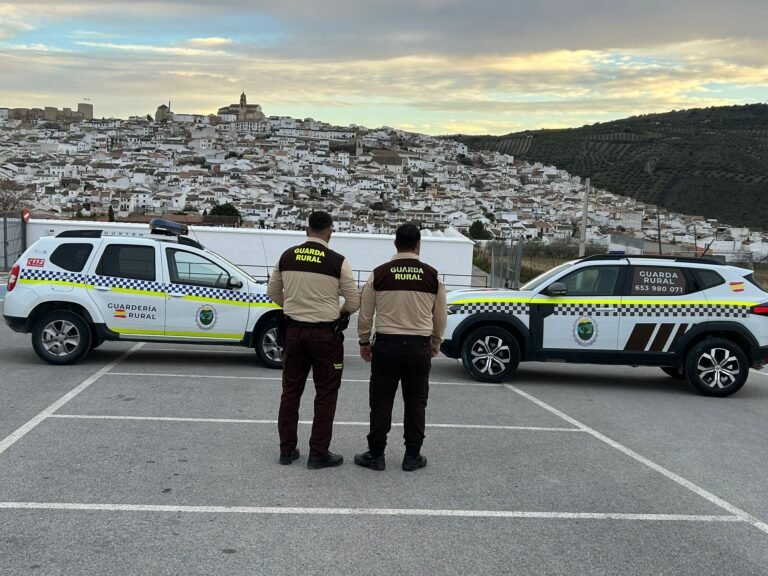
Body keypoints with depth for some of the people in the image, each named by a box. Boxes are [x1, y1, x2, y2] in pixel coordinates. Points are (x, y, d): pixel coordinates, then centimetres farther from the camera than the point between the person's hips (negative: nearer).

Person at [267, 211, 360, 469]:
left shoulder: (286, 256, 1)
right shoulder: (338, 261, -11)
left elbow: (272, 291, 12)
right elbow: (354, 302, -6)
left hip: (294, 330, 4)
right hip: (325, 333, -4)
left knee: (291, 391, 14)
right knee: (325, 394, 6)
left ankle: (287, 449, 20)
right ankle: (318, 453, 9)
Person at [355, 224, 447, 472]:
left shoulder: (379, 274, -3)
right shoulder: (433, 276, -1)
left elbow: (365, 314, 2)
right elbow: (441, 317, 7)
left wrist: (364, 342, 17)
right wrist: (435, 343, 22)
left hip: (386, 345, -1)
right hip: (419, 347, 1)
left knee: (381, 401, 8)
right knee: (416, 403, 10)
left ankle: (376, 455, 12)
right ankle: (412, 456, 15)